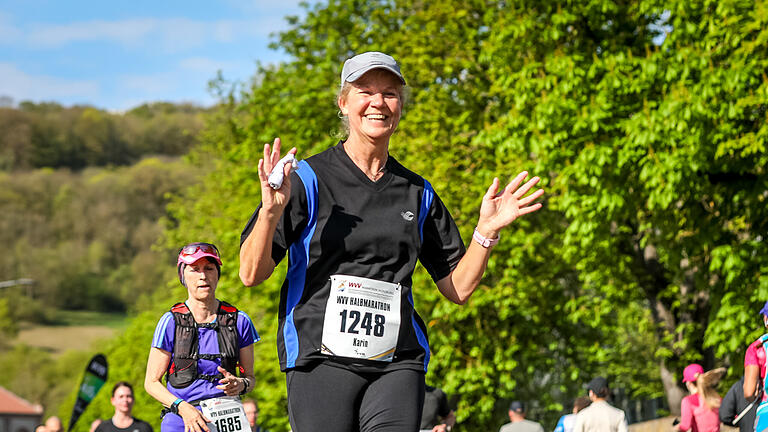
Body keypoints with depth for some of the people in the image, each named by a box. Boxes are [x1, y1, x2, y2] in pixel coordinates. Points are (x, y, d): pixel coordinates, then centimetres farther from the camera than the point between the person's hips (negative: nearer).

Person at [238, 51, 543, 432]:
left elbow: (458, 288, 17)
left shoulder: (418, 194, 16)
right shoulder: (308, 179, 3)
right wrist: (271, 211, -18)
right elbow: (251, 274, -2)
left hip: (398, 363, 3)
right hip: (321, 358, -3)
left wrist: (487, 230, 4)